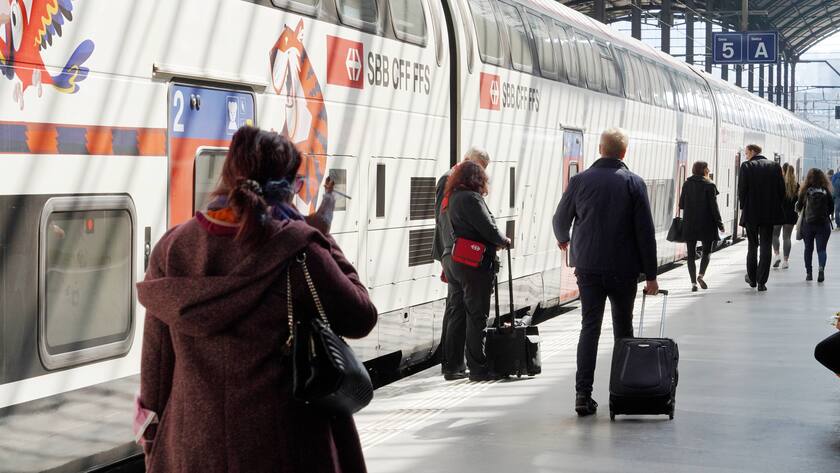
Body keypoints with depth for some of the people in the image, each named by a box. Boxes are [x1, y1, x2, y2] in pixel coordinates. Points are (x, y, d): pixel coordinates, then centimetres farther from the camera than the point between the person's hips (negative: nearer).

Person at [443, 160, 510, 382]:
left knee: (456, 313, 13)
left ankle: (451, 365, 16)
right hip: (474, 263, -9)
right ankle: (477, 368, 0)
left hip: (453, 259, 9)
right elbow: (488, 229, -16)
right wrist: (504, 241, 3)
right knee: (477, 316, -3)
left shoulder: (451, 199, 14)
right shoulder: (470, 198, -15)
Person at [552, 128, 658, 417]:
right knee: (623, 328, 13)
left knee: (590, 328, 3)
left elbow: (560, 220, 11)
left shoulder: (580, 181, -1)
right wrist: (650, 275, -2)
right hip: (624, 270, -1)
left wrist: (563, 240, 34)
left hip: (588, 268, 1)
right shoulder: (634, 183, -5)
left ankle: (583, 394, -5)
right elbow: (645, 232, -7)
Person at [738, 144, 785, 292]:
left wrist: (743, 207, 5)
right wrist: (775, 206, 11)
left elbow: (742, 190, -9)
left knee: (752, 246, 14)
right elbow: (782, 190, 2)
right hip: (770, 213, 2)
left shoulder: (746, 167, -7)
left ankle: (752, 278, 23)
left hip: (751, 213, -1)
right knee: (766, 247, 3)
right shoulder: (775, 166, 3)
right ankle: (762, 281, -1)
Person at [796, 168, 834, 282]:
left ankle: (809, 273, 15)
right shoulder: (826, 191, -4)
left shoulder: (805, 191, -6)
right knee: (821, 248, 3)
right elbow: (831, 208, 4)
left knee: (808, 248, 14)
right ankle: (821, 268, -22)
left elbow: (798, 207, 2)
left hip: (808, 223, 0)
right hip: (823, 224, 0)